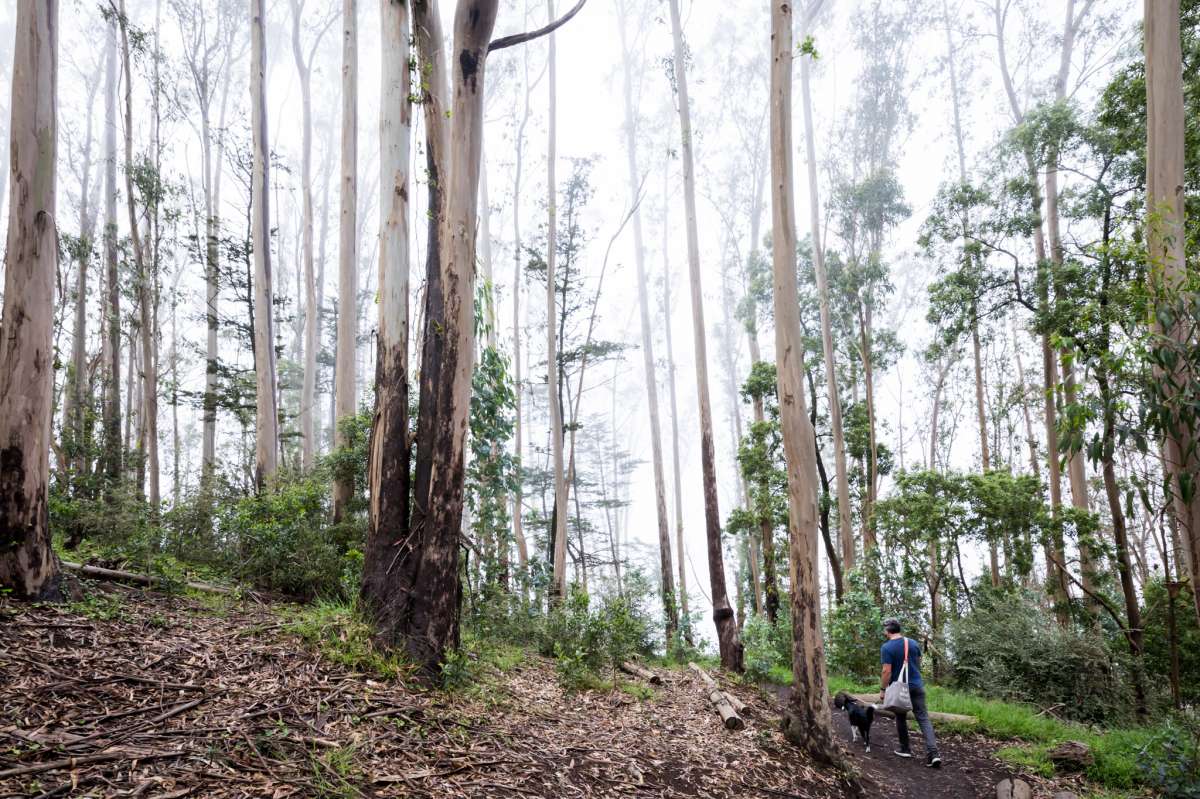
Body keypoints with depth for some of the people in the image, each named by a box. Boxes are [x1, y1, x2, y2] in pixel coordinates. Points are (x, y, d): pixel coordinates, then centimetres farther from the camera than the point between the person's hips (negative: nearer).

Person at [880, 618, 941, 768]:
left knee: (901, 719, 15)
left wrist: (882, 690, -8)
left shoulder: (886, 647, -13)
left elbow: (887, 671, -17)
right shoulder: (913, 643, 3)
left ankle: (905, 749, 25)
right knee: (923, 718, -1)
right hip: (917, 686, 3)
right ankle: (933, 753, -13)